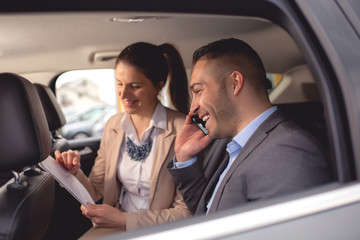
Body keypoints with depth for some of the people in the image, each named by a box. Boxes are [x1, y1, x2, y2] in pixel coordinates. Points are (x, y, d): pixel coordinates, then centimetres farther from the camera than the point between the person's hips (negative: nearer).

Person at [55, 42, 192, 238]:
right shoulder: (113, 125, 3)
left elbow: (187, 211, -13)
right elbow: (96, 190, 9)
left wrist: (124, 220, -17)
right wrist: (74, 173, -12)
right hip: (115, 226, 4)